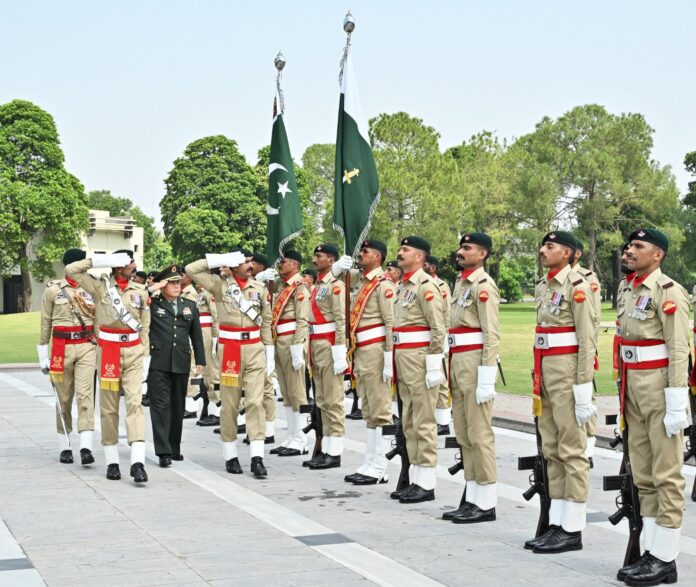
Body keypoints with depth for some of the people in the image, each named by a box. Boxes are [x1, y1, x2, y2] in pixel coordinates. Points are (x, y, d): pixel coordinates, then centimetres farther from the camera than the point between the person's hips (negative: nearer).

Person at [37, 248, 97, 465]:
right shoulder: (53, 290, 1)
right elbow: (45, 324, 5)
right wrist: (43, 355, 5)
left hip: (86, 347, 1)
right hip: (62, 348, -1)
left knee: (85, 394, -11)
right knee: (63, 398, 6)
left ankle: (86, 447, -16)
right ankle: (64, 447, 16)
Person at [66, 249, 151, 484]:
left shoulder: (141, 291, 5)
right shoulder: (100, 286, 0)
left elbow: (145, 326, 9)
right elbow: (71, 270, -6)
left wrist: (146, 354, 5)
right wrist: (99, 260, -10)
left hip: (134, 352, 1)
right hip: (108, 351, -1)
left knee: (134, 403, -10)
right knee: (109, 407, 5)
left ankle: (137, 462, -18)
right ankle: (112, 462, 14)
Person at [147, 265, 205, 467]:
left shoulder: (190, 306, 13)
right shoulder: (152, 304, 3)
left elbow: (196, 335, 15)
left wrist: (200, 361, 11)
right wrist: (151, 289, -11)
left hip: (181, 364, 4)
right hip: (158, 364, -4)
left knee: (178, 407, 11)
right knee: (160, 405, -7)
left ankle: (175, 448, 22)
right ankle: (164, 452, -8)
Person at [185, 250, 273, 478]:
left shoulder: (260, 288, 7)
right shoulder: (220, 284, 1)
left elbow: (266, 322, 11)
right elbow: (191, 269, -6)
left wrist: (269, 353, 8)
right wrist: (221, 260, -9)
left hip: (255, 349, 1)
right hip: (229, 348, -1)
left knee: (255, 401, -6)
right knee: (229, 404, 5)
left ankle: (257, 457, -9)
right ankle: (230, 456, 15)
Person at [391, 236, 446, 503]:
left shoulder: (425, 285, -11)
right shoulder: (403, 285, 16)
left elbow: (438, 328, -16)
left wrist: (434, 365, -20)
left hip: (419, 358, -9)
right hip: (403, 358, 9)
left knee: (423, 422, -5)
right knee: (409, 422, 11)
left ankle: (426, 484, -1)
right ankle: (415, 480, 17)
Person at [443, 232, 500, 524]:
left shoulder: (483, 284, -12)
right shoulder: (460, 282, 16)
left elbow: (492, 334, -17)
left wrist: (486, 379, -21)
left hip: (475, 362, -10)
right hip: (458, 361, 10)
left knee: (479, 434, -5)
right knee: (464, 435, 12)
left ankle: (486, 504, 1)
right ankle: (473, 499, 18)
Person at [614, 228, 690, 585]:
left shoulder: (668, 291, -11)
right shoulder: (628, 292, 14)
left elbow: (679, 350, -16)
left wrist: (676, 404, -20)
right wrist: (623, 395, 17)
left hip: (660, 386, -9)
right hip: (634, 388, 9)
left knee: (666, 476, -3)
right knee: (642, 475, 11)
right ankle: (652, 552, 17)